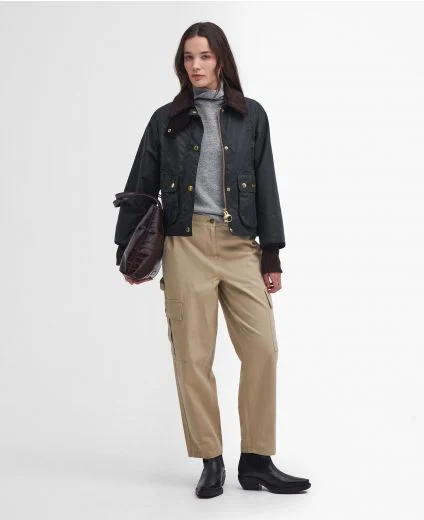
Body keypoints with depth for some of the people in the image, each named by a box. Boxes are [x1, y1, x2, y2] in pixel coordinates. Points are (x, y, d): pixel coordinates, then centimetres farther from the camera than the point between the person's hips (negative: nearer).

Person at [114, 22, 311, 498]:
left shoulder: (251, 115, 11)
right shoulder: (166, 120, 9)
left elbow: (266, 188, 9)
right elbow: (140, 188, 12)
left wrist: (272, 256, 5)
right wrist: (126, 251, 10)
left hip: (241, 246, 1)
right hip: (187, 245, -1)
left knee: (263, 349, -8)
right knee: (193, 356, -1)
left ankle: (256, 462, 3)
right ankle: (211, 464, 9)